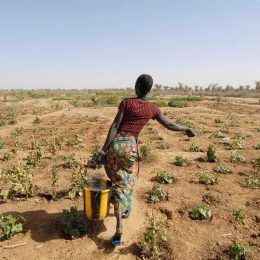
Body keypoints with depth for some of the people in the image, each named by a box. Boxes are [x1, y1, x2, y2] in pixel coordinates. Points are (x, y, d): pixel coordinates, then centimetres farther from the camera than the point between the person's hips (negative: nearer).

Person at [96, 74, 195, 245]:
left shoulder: (126, 102, -1)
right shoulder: (153, 109, 5)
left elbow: (114, 127, -8)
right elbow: (170, 125, 13)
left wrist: (103, 150, -8)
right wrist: (187, 129, 33)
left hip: (115, 144, -1)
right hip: (130, 147, 2)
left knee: (119, 183, 13)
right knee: (126, 177, 30)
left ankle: (119, 226, 4)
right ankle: (126, 209, 46)